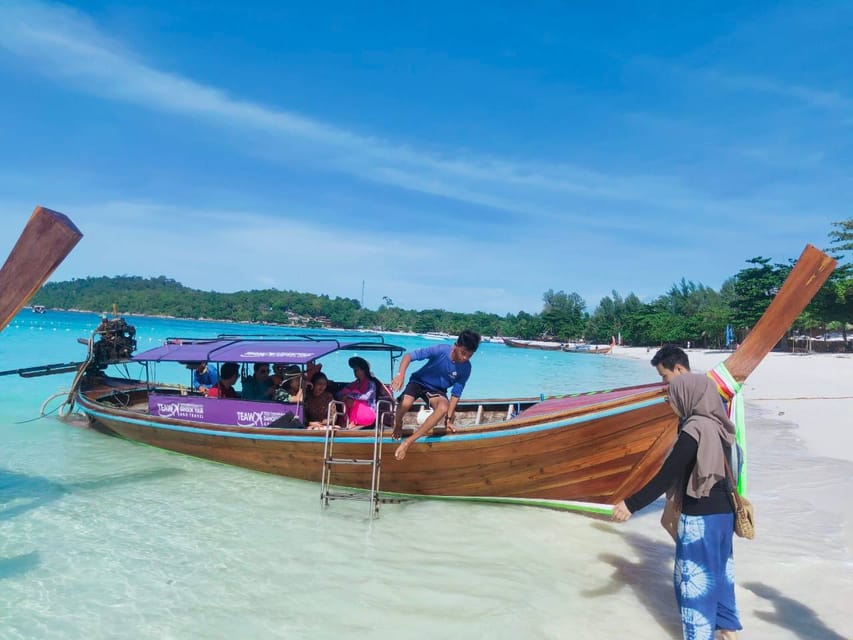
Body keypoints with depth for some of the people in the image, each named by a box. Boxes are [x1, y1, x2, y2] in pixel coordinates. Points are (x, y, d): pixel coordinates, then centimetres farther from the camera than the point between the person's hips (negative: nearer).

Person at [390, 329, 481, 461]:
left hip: (437, 390, 2)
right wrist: (401, 374, -43)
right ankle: (398, 424, 3)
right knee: (405, 404, -35)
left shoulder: (466, 368, -16)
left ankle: (408, 442, -26)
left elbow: (456, 394, -8)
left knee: (443, 408, -33)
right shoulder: (440, 350, -26)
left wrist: (449, 418, -10)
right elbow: (409, 356, -27)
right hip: (419, 381, -2)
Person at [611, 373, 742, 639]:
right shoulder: (716, 425, 3)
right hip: (722, 511, 9)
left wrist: (631, 504, -19)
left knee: (694, 577, 7)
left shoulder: (694, 430, -22)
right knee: (718, 570, 22)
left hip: (700, 517, -9)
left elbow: (666, 475, -23)